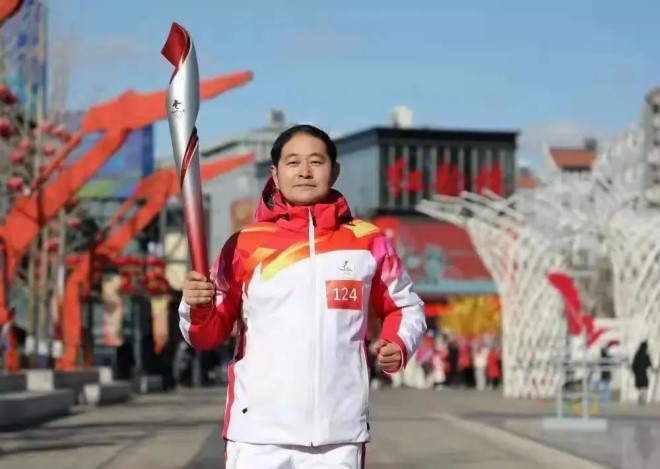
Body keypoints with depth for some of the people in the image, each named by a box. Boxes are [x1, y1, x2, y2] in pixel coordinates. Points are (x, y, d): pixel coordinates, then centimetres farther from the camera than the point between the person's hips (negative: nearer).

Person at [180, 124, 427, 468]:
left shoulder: (367, 241, 5)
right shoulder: (246, 244, 2)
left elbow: (406, 307, 18)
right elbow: (209, 334, 3)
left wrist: (399, 344, -3)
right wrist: (198, 307, -19)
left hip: (340, 432, 1)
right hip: (259, 432, -1)